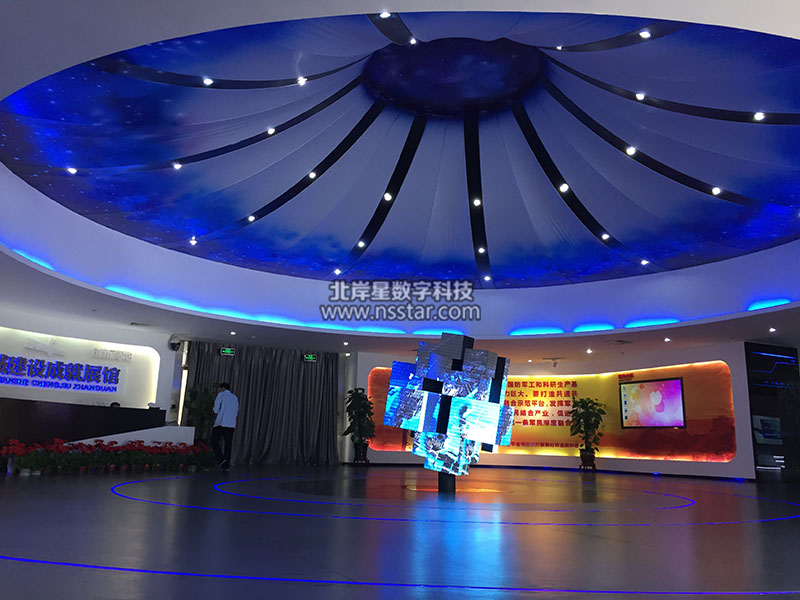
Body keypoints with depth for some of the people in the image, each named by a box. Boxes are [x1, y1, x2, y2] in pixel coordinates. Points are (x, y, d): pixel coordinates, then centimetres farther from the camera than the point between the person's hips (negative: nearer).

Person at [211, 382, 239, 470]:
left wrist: (216, 412, 18)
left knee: (214, 442, 2)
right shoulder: (235, 398, 20)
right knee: (228, 444, 6)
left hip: (221, 423, -5)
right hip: (231, 424, 5)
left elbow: (216, 409, -2)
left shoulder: (221, 395, 4)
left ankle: (221, 458, -15)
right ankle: (226, 465, 3)